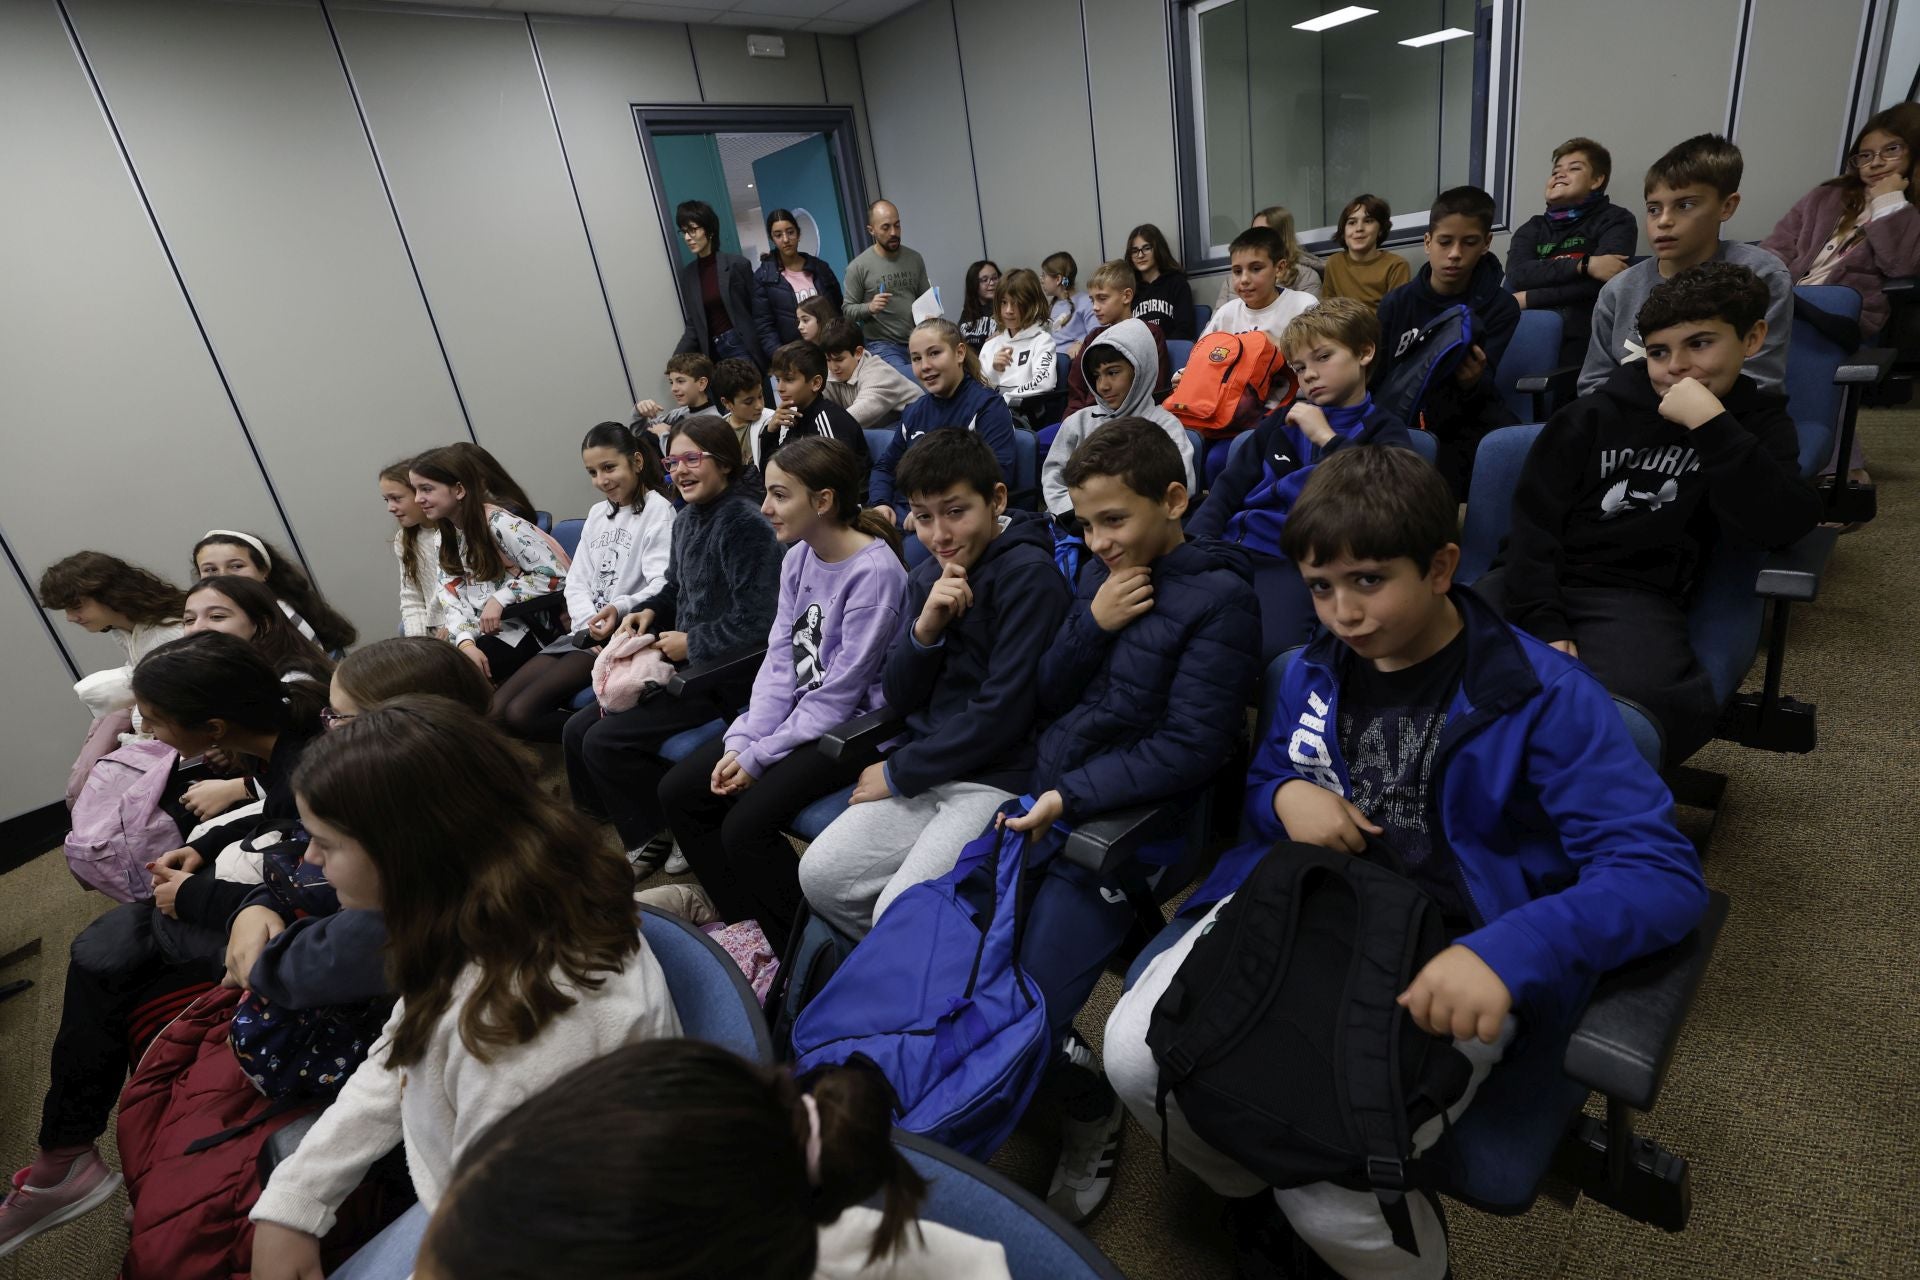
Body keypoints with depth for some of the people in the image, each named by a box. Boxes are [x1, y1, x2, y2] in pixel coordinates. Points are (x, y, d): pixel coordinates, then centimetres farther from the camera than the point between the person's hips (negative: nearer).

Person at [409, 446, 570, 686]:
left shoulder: (500, 524, -12)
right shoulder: (445, 538, 12)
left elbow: (554, 573, -16)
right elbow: (453, 599, 2)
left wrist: (500, 598, -17)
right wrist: (465, 642, -16)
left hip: (525, 630, -7)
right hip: (482, 632, 7)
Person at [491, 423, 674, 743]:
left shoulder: (657, 510, -6)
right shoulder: (597, 513, 18)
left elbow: (662, 588, -17)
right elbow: (576, 582, 12)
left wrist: (620, 609, -38)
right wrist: (590, 623, -9)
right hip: (584, 631, 8)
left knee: (521, 712, -19)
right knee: (496, 709, -2)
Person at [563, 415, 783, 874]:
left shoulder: (745, 522, -18)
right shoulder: (686, 519, 10)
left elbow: (754, 620, -23)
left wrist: (691, 643, -16)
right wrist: (648, 610, 5)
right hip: (685, 663, 9)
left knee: (605, 741, -14)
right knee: (577, 730, 7)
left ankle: (655, 837, 8)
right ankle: (621, 828, 23)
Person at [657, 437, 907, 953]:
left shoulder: (875, 571, -21)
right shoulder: (798, 557, 3)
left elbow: (838, 694, -20)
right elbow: (780, 659, 3)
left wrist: (758, 756, -15)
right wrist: (742, 740, -8)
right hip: (797, 711, 8)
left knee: (746, 827, -21)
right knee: (677, 791, 2)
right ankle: (740, 916, 18)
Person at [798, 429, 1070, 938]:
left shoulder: (1029, 574, -13)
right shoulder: (926, 576, 10)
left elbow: (1004, 709, -17)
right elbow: (898, 698, 7)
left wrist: (899, 773, -10)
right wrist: (924, 629, -13)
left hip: (997, 777, -7)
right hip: (924, 769, 7)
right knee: (820, 876, -7)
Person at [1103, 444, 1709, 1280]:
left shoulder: (1543, 695, -8)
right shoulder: (1315, 670, 9)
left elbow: (1663, 874, -13)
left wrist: (1508, 952, -31)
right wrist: (1285, 795, -4)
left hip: (1446, 964, -4)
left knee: (1332, 1192, -24)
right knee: (1135, 1058, -15)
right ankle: (1269, 1201, 19)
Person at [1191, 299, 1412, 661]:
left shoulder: (1383, 432, 12)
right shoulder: (1282, 421, 25)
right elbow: (1227, 492, 17)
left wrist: (1326, 438, -5)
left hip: (1299, 563, -4)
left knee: (1262, 644, -37)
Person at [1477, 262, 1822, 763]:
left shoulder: (1759, 425, 12)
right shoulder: (1594, 416, 9)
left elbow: (1780, 525, -7)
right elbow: (1535, 520, 1)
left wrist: (1712, 425, -15)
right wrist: (1544, 624, -12)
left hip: (1637, 596, 0)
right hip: (1539, 580, 1)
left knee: (1646, 701, -36)